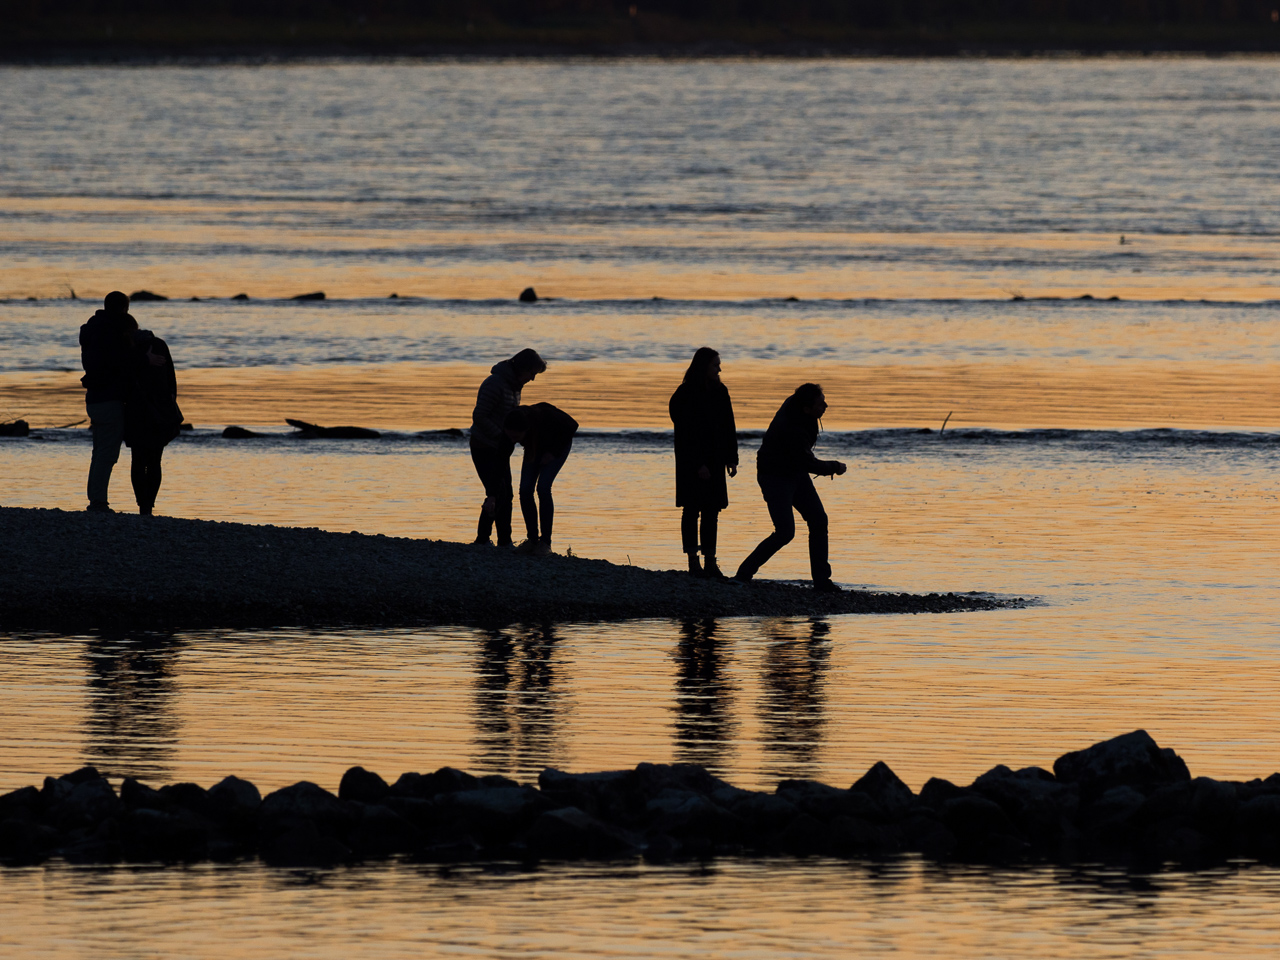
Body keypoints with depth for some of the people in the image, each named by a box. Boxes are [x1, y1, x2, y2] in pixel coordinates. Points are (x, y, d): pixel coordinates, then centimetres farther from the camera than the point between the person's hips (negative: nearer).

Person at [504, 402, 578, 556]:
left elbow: (571, 426, -22)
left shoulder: (545, 417, -42)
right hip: (534, 447, 4)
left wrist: (553, 452, -22)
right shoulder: (511, 430, -32)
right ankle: (532, 539, 3)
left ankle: (545, 542, -10)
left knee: (543, 488, -20)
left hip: (558, 444, -4)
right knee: (525, 491, -12)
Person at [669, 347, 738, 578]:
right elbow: (686, 433, -14)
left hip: (714, 460, 6)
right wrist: (697, 464, -18)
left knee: (712, 511, 4)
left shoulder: (719, 392, 8)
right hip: (691, 461, -6)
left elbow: (728, 429, 11)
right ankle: (694, 563, 2)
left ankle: (710, 562, 6)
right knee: (692, 510, -1)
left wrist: (731, 459, 5)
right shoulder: (685, 395, -11)